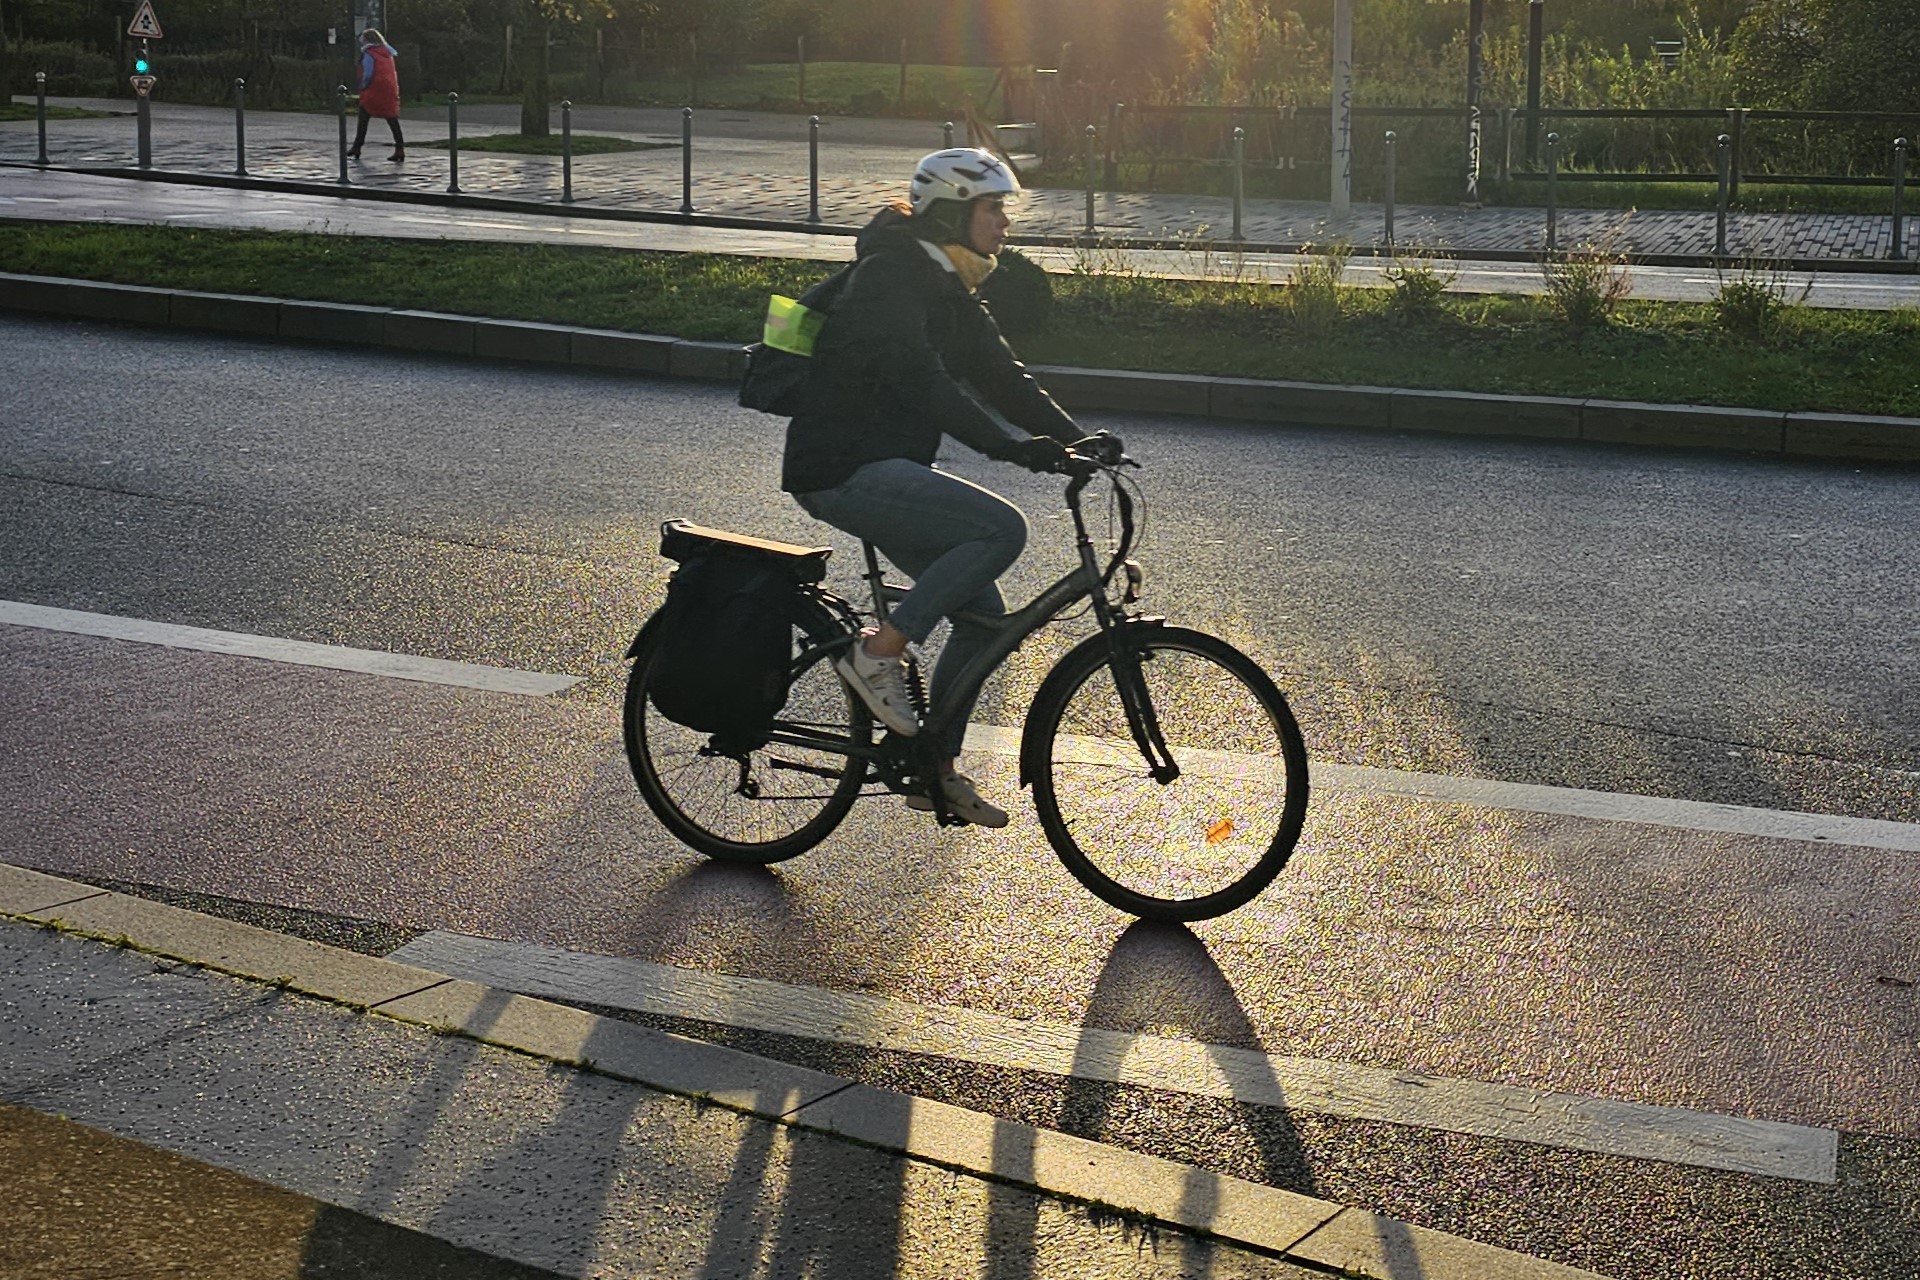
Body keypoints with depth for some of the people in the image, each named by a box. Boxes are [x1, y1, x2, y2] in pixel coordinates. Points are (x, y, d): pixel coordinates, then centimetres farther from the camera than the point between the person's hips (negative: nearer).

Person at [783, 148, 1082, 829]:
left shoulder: (949, 289, 14)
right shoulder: (890, 278, -16)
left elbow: (1000, 375, 13)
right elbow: (921, 382, -27)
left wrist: (1077, 439, 1)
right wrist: (1010, 447, -34)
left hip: (885, 470, 10)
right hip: (844, 471, -10)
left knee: (982, 616, 7)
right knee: (1002, 527, -25)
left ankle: (935, 769, 19)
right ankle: (877, 651, -14)